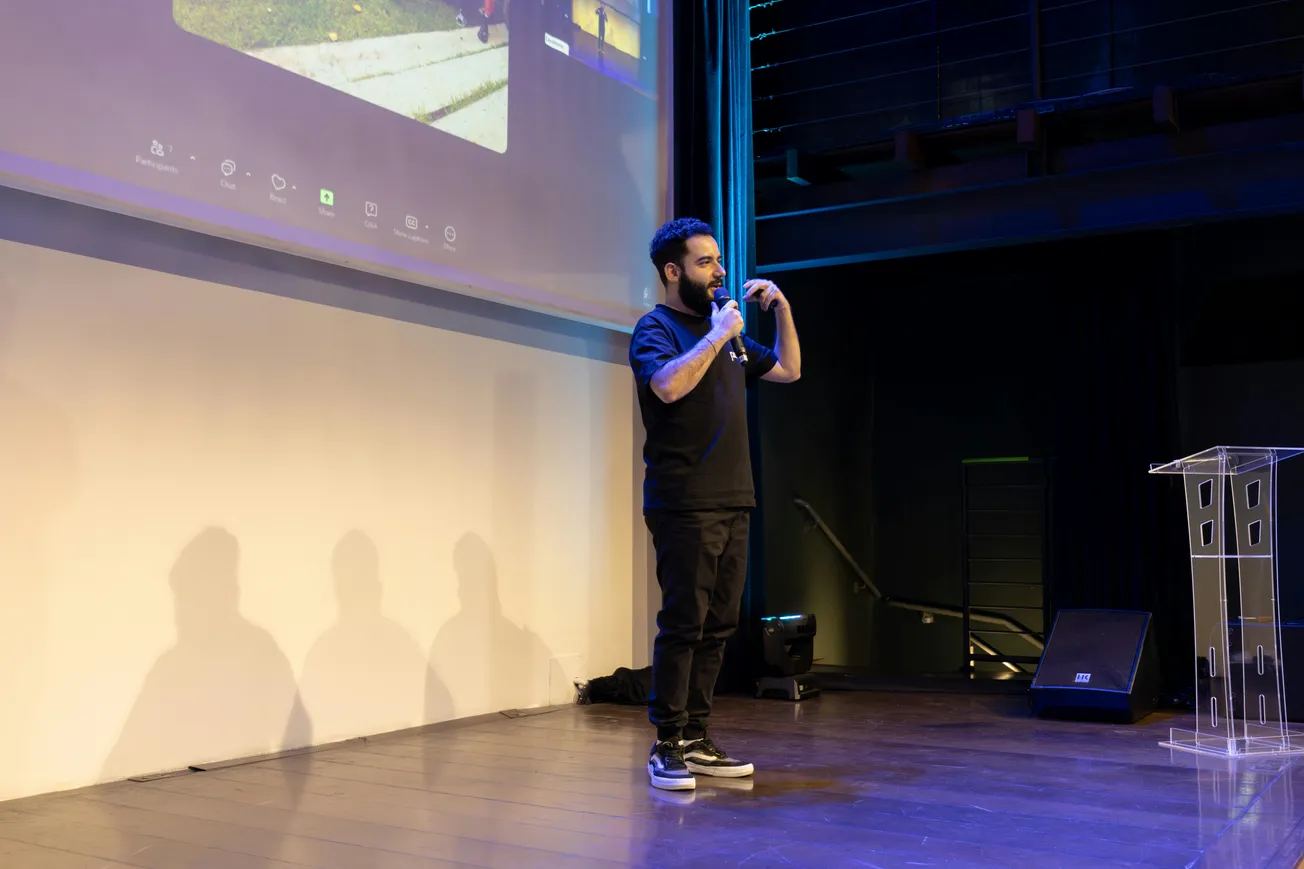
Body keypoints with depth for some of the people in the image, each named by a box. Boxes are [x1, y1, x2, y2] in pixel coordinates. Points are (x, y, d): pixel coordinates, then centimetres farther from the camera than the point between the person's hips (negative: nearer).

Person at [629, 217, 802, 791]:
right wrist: (717, 335, -15)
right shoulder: (656, 328, -2)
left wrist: (782, 310, 15)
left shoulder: (725, 330, 21)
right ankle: (668, 746, -1)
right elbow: (669, 384, -23)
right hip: (685, 505, -8)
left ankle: (696, 740, 15)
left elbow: (788, 371, 27)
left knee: (717, 627, 8)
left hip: (733, 503, 8)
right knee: (683, 624, -8)